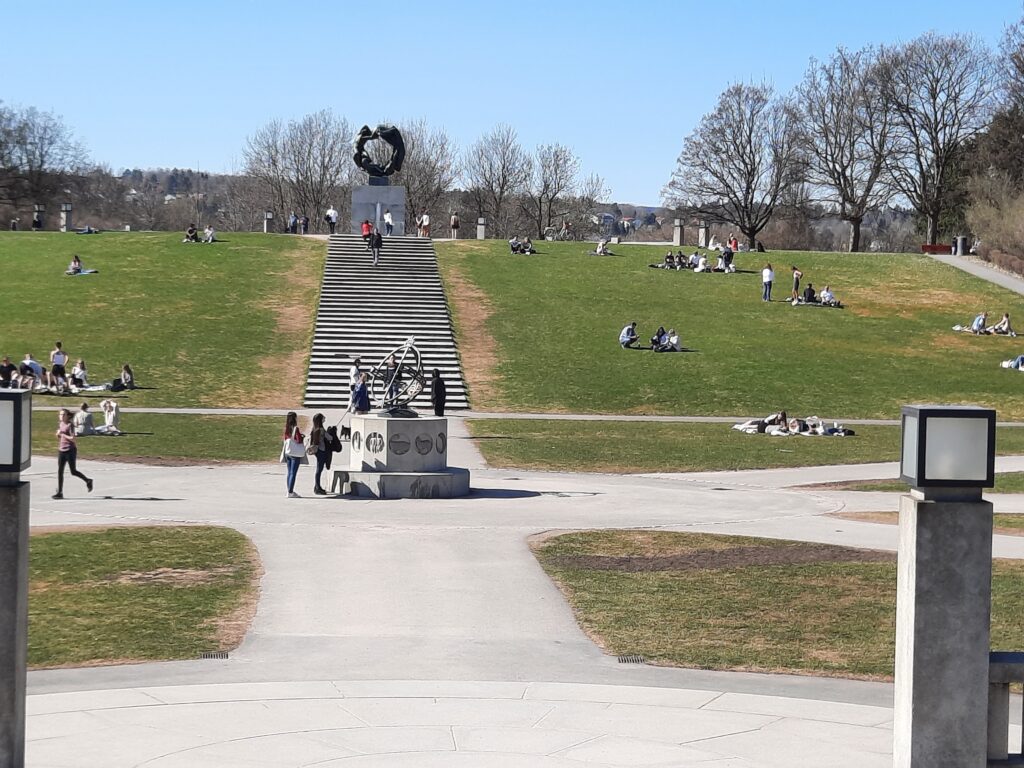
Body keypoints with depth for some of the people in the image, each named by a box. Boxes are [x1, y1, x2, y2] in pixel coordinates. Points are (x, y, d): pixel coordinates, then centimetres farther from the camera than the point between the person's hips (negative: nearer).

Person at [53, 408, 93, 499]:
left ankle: (87, 481, 24)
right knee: (60, 471, 1)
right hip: (61, 451, 7)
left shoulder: (70, 425, -11)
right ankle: (59, 492, 3)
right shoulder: (60, 424, 10)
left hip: (70, 451, -7)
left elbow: (72, 438, -20)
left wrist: (62, 434, -16)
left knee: (73, 471, 1)